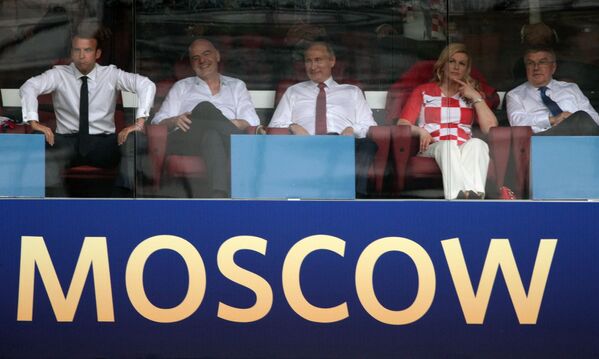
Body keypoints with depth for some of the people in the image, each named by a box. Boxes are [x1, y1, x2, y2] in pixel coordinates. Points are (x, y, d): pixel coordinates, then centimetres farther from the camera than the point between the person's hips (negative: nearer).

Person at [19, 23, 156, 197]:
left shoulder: (111, 74, 3)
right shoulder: (59, 74, 3)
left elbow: (147, 85, -6)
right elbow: (29, 87, -10)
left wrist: (139, 122, -19)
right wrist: (33, 121, -26)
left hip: (103, 143, 0)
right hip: (67, 142, 0)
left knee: (133, 141, -31)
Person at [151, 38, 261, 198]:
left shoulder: (236, 86, 28)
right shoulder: (181, 87, 29)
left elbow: (252, 122, 12)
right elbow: (158, 121, 17)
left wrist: (233, 124, -12)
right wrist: (175, 120, -8)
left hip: (225, 143, 0)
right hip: (185, 140, 0)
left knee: (212, 135, -38)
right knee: (205, 107, -32)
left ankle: (219, 195, -59)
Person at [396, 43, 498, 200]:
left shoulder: (472, 94, 24)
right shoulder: (423, 91, 21)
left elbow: (491, 128, 9)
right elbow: (402, 125, 9)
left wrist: (476, 98, 5)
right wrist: (420, 130, -13)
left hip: (465, 151, 2)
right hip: (433, 150, -1)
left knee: (477, 143, -34)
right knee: (448, 145, -37)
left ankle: (473, 191, -62)